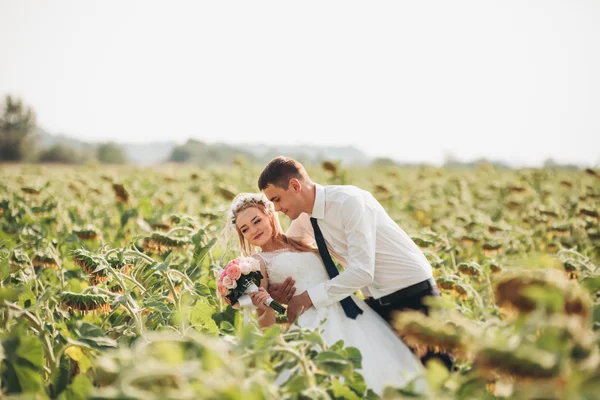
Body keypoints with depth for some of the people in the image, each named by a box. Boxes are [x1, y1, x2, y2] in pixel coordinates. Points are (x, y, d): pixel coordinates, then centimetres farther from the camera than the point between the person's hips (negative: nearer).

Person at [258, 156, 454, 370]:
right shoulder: (305, 218, 2)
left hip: (414, 298, -7)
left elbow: (362, 271, -29)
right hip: (378, 304, 8)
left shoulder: (349, 201, -23)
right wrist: (273, 286, -3)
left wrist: (309, 297, -24)